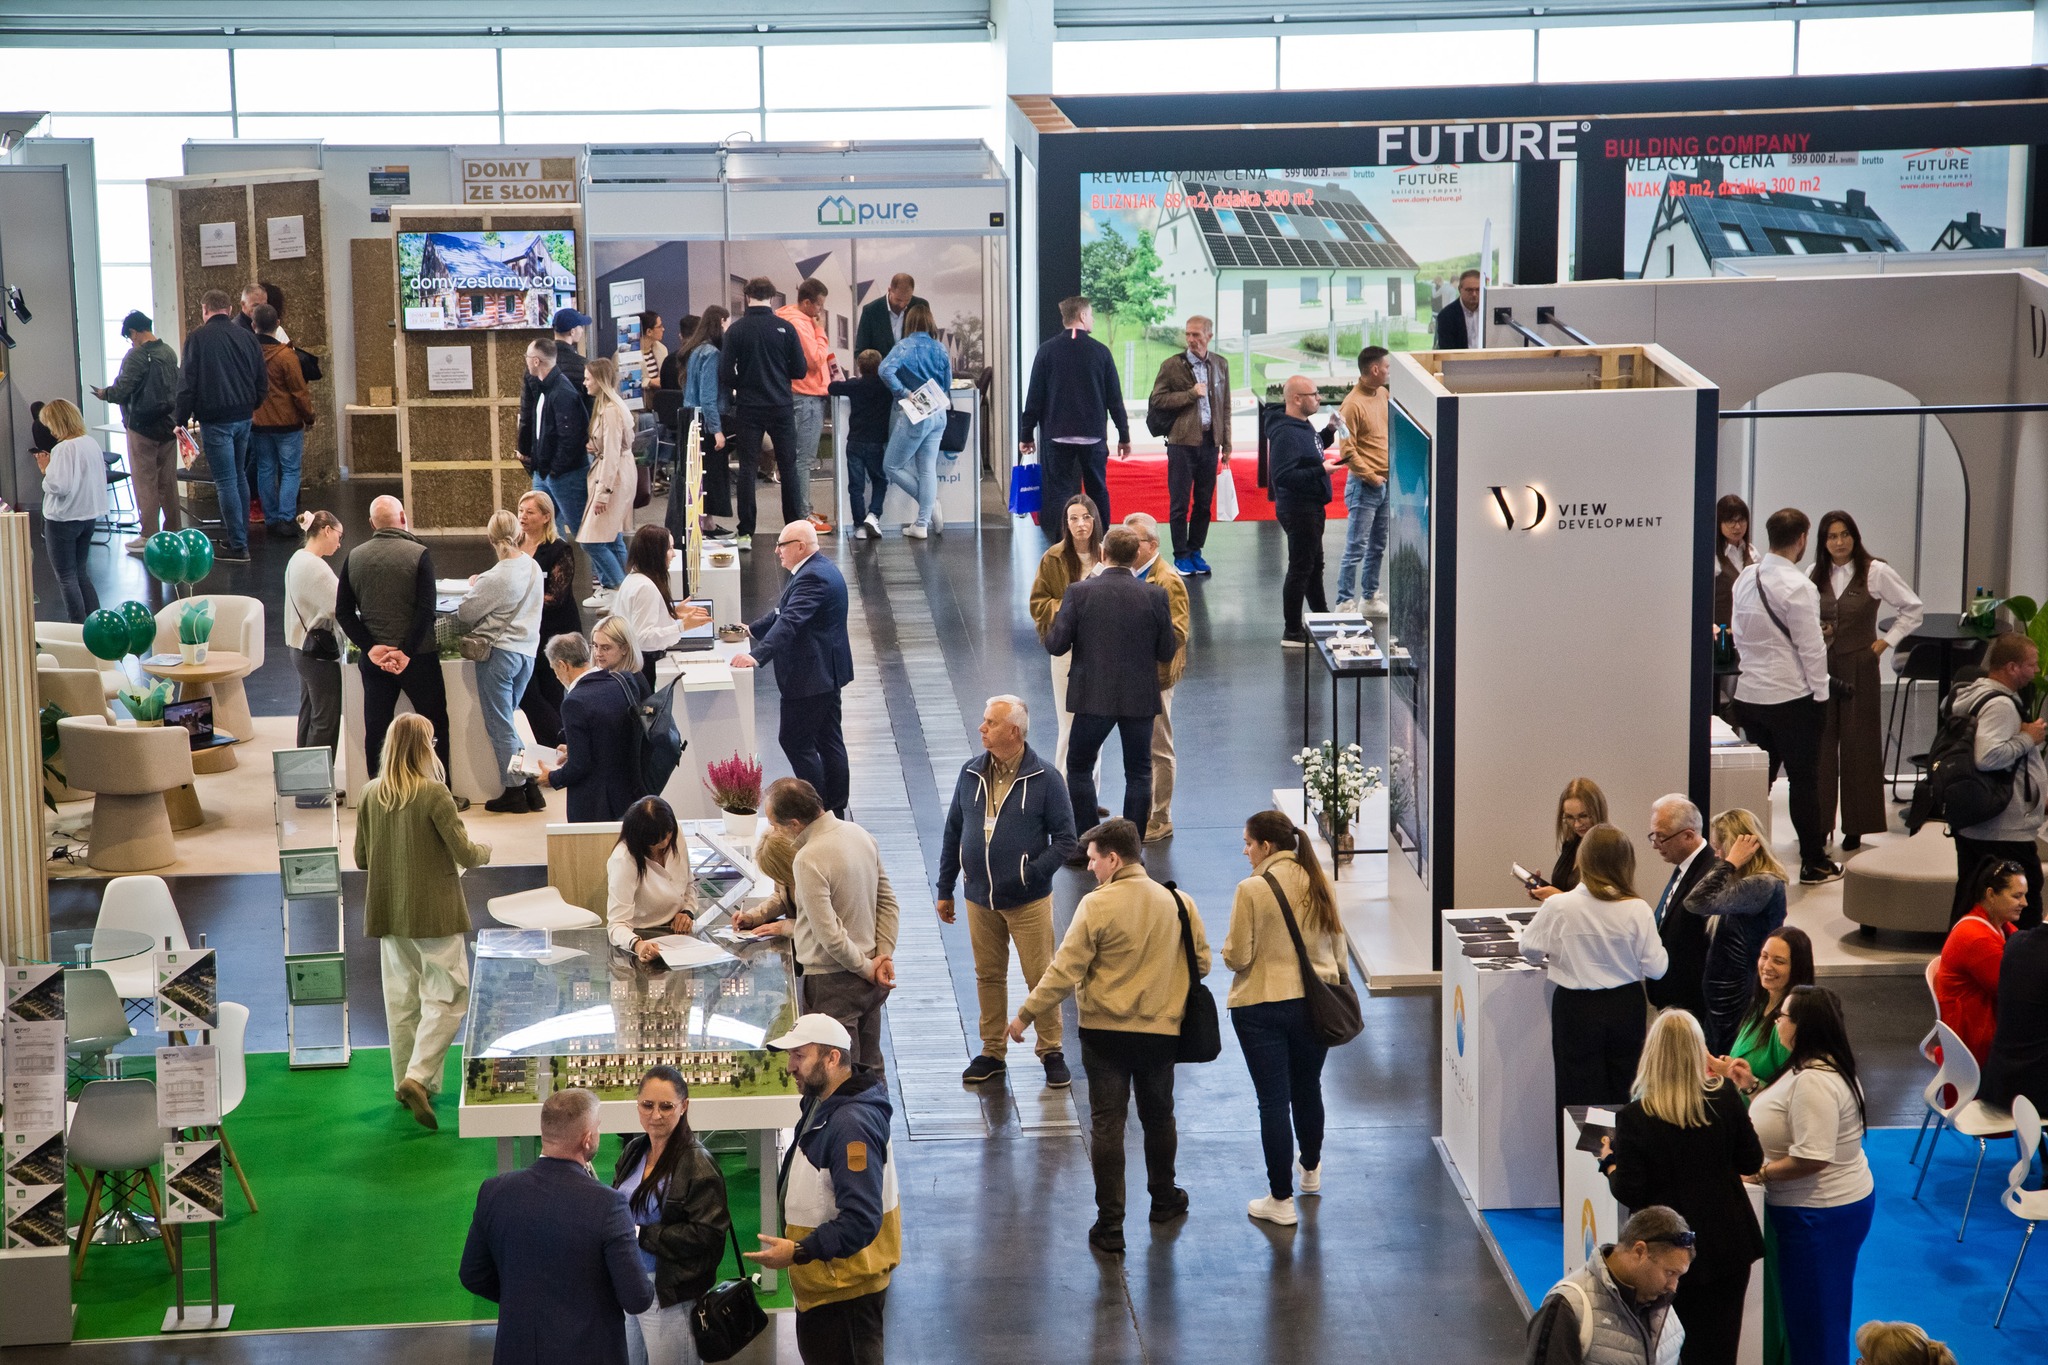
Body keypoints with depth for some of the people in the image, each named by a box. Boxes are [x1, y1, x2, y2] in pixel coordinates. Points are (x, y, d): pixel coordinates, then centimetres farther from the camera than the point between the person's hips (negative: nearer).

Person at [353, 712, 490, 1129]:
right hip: (434, 913, -6)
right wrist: (485, 851, 10)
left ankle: (407, 1082, 19)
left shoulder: (370, 795, 1)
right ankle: (418, 1077, -13)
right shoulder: (434, 793, -14)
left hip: (389, 914, 6)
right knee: (446, 998, 0)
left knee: (401, 999, 14)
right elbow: (464, 854, -12)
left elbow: (361, 858, 10)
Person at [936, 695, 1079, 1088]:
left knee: (1040, 977, 2)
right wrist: (945, 889, 11)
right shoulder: (970, 773, 3)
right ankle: (992, 1053, 23)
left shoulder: (1044, 779, -10)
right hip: (980, 899, 4)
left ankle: (1052, 1052, 15)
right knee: (988, 976, 12)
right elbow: (953, 833, 10)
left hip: (1028, 901, -4)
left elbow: (1065, 840, -9)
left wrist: (1031, 874, -22)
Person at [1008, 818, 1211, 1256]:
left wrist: (1025, 1015, -6)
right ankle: (1164, 1199, 40)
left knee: (1106, 1124, 3)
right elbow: (1201, 964, 5)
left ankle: (1110, 1226, 3)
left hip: (1104, 1031, -4)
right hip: (1161, 1031, 4)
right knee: (1158, 1116, 22)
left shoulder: (1096, 905, -16)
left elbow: (1064, 971, -15)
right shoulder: (1178, 903, -3)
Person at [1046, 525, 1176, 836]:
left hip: (1093, 696, -1)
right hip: (1140, 698, 1)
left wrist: (1058, 617, 9)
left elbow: (1056, 644, -9)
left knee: (1079, 767, 15)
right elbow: (1167, 652, -3)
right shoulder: (1155, 596, -8)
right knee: (1138, 772, 13)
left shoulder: (1079, 593, -12)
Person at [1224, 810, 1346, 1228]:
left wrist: (1228, 945, 7)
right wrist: (1338, 990, 22)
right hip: (1314, 1004, 5)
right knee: (1307, 1090, 23)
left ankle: (1281, 1200, 5)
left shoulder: (1252, 890, -17)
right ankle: (1310, 1168, 44)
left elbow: (1238, 958, -14)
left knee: (1274, 1100, 1)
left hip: (1263, 1009, -5)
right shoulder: (1319, 885, 0)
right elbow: (1337, 947, 9)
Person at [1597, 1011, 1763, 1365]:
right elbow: (1752, 1162, 1)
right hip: (1728, 1242, 1)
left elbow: (1629, 1193, -13)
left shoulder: (1634, 1118, -17)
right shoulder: (1725, 1099, -10)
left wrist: (1609, 1160, 5)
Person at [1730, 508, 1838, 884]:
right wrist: (1821, 694, -6)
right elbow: (1811, 648, -15)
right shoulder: (1798, 587, -17)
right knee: (1804, 780, 4)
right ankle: (1813, 863, 11)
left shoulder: (1745, 577, 3)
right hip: (1791, 697, -6)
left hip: (1748, 694, 6)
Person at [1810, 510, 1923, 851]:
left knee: (1858, 744, 1)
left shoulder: (1876, 572, -3)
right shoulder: (1815, 575, 6)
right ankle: (1819, 823, 5)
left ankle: (1856, 828, 7)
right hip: (1821, 666, 3)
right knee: (1820, 743, -1)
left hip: (1859, 667, -3)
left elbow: (1912, 609, 3)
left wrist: (1886, 641, -1)